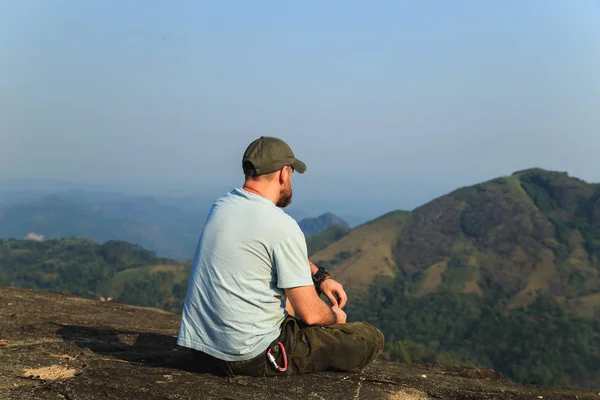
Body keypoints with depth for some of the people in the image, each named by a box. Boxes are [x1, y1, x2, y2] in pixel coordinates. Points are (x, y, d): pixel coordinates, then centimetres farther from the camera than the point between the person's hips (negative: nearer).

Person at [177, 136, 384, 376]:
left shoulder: (221, 206, 6)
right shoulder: (282, 226, -19)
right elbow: (310, 314, -15)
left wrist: (321, 277, 17)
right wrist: (334, 316, 7)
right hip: (252, 358, -8)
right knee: (371, 339, 0)